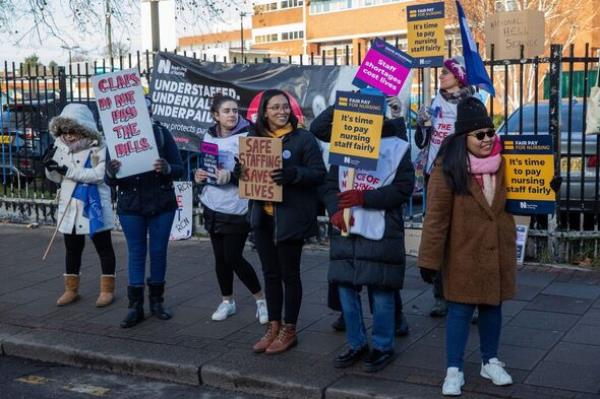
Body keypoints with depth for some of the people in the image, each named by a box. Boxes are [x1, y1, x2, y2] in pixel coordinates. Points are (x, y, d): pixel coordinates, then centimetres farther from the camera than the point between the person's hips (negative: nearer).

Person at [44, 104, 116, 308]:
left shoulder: (97, 148, -15)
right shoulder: (60, 147, 5)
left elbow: (98, 174, -27)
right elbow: (57, 178, 11)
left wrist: (68, 170, -27)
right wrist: (50, 166, -10)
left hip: (93, 207, -6)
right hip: (70, 207, 6)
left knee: (103, 247, 6)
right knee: (72, 249, 15)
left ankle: (107, 289, 16)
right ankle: (71, 289, 26)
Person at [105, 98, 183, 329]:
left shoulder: (161, 133, -4)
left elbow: (180, 169, -5)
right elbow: (110, 181, -3)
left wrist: (167, 168, -28)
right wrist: (111, 172, -26)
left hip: (162, 204, 0)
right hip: (131, 206, 0)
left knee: (158, 252, 8)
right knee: (136, 254, 5)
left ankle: (156, 301, 21)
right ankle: (135, 306, 11)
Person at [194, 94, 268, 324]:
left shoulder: (246, 136, -9)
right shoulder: (209, 137, 8)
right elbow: (201, 164, 19)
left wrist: (231, 175, -28)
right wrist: (198, 175, -2)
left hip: (236, 208, -5)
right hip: (213, 207, 5)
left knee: (234, 258, -4)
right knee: (220, 257, 11)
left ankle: (261, 299, 15)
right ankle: (227, 301, 28)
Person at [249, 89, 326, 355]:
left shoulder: (303, 138, -6)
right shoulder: (256, 138, 9)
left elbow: (318, 173, -12)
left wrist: (291, 174, -27)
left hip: (290, 216, -5)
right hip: (262, 216, 5)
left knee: (289, 273, 6)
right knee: (270, 273, 13)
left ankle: (289, 330, 17)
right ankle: (273, 326, 25)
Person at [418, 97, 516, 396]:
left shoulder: (503, 162, 1)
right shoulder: (448, 167, -15)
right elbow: (436, 216, -15)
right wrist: (429, 259, -16)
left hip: (499, 251, 5)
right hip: (464, 254, -4)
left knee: (492, 305, 16)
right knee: (460, 310, 4)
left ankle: (490, 361, 33)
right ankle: (454, 370, 16)